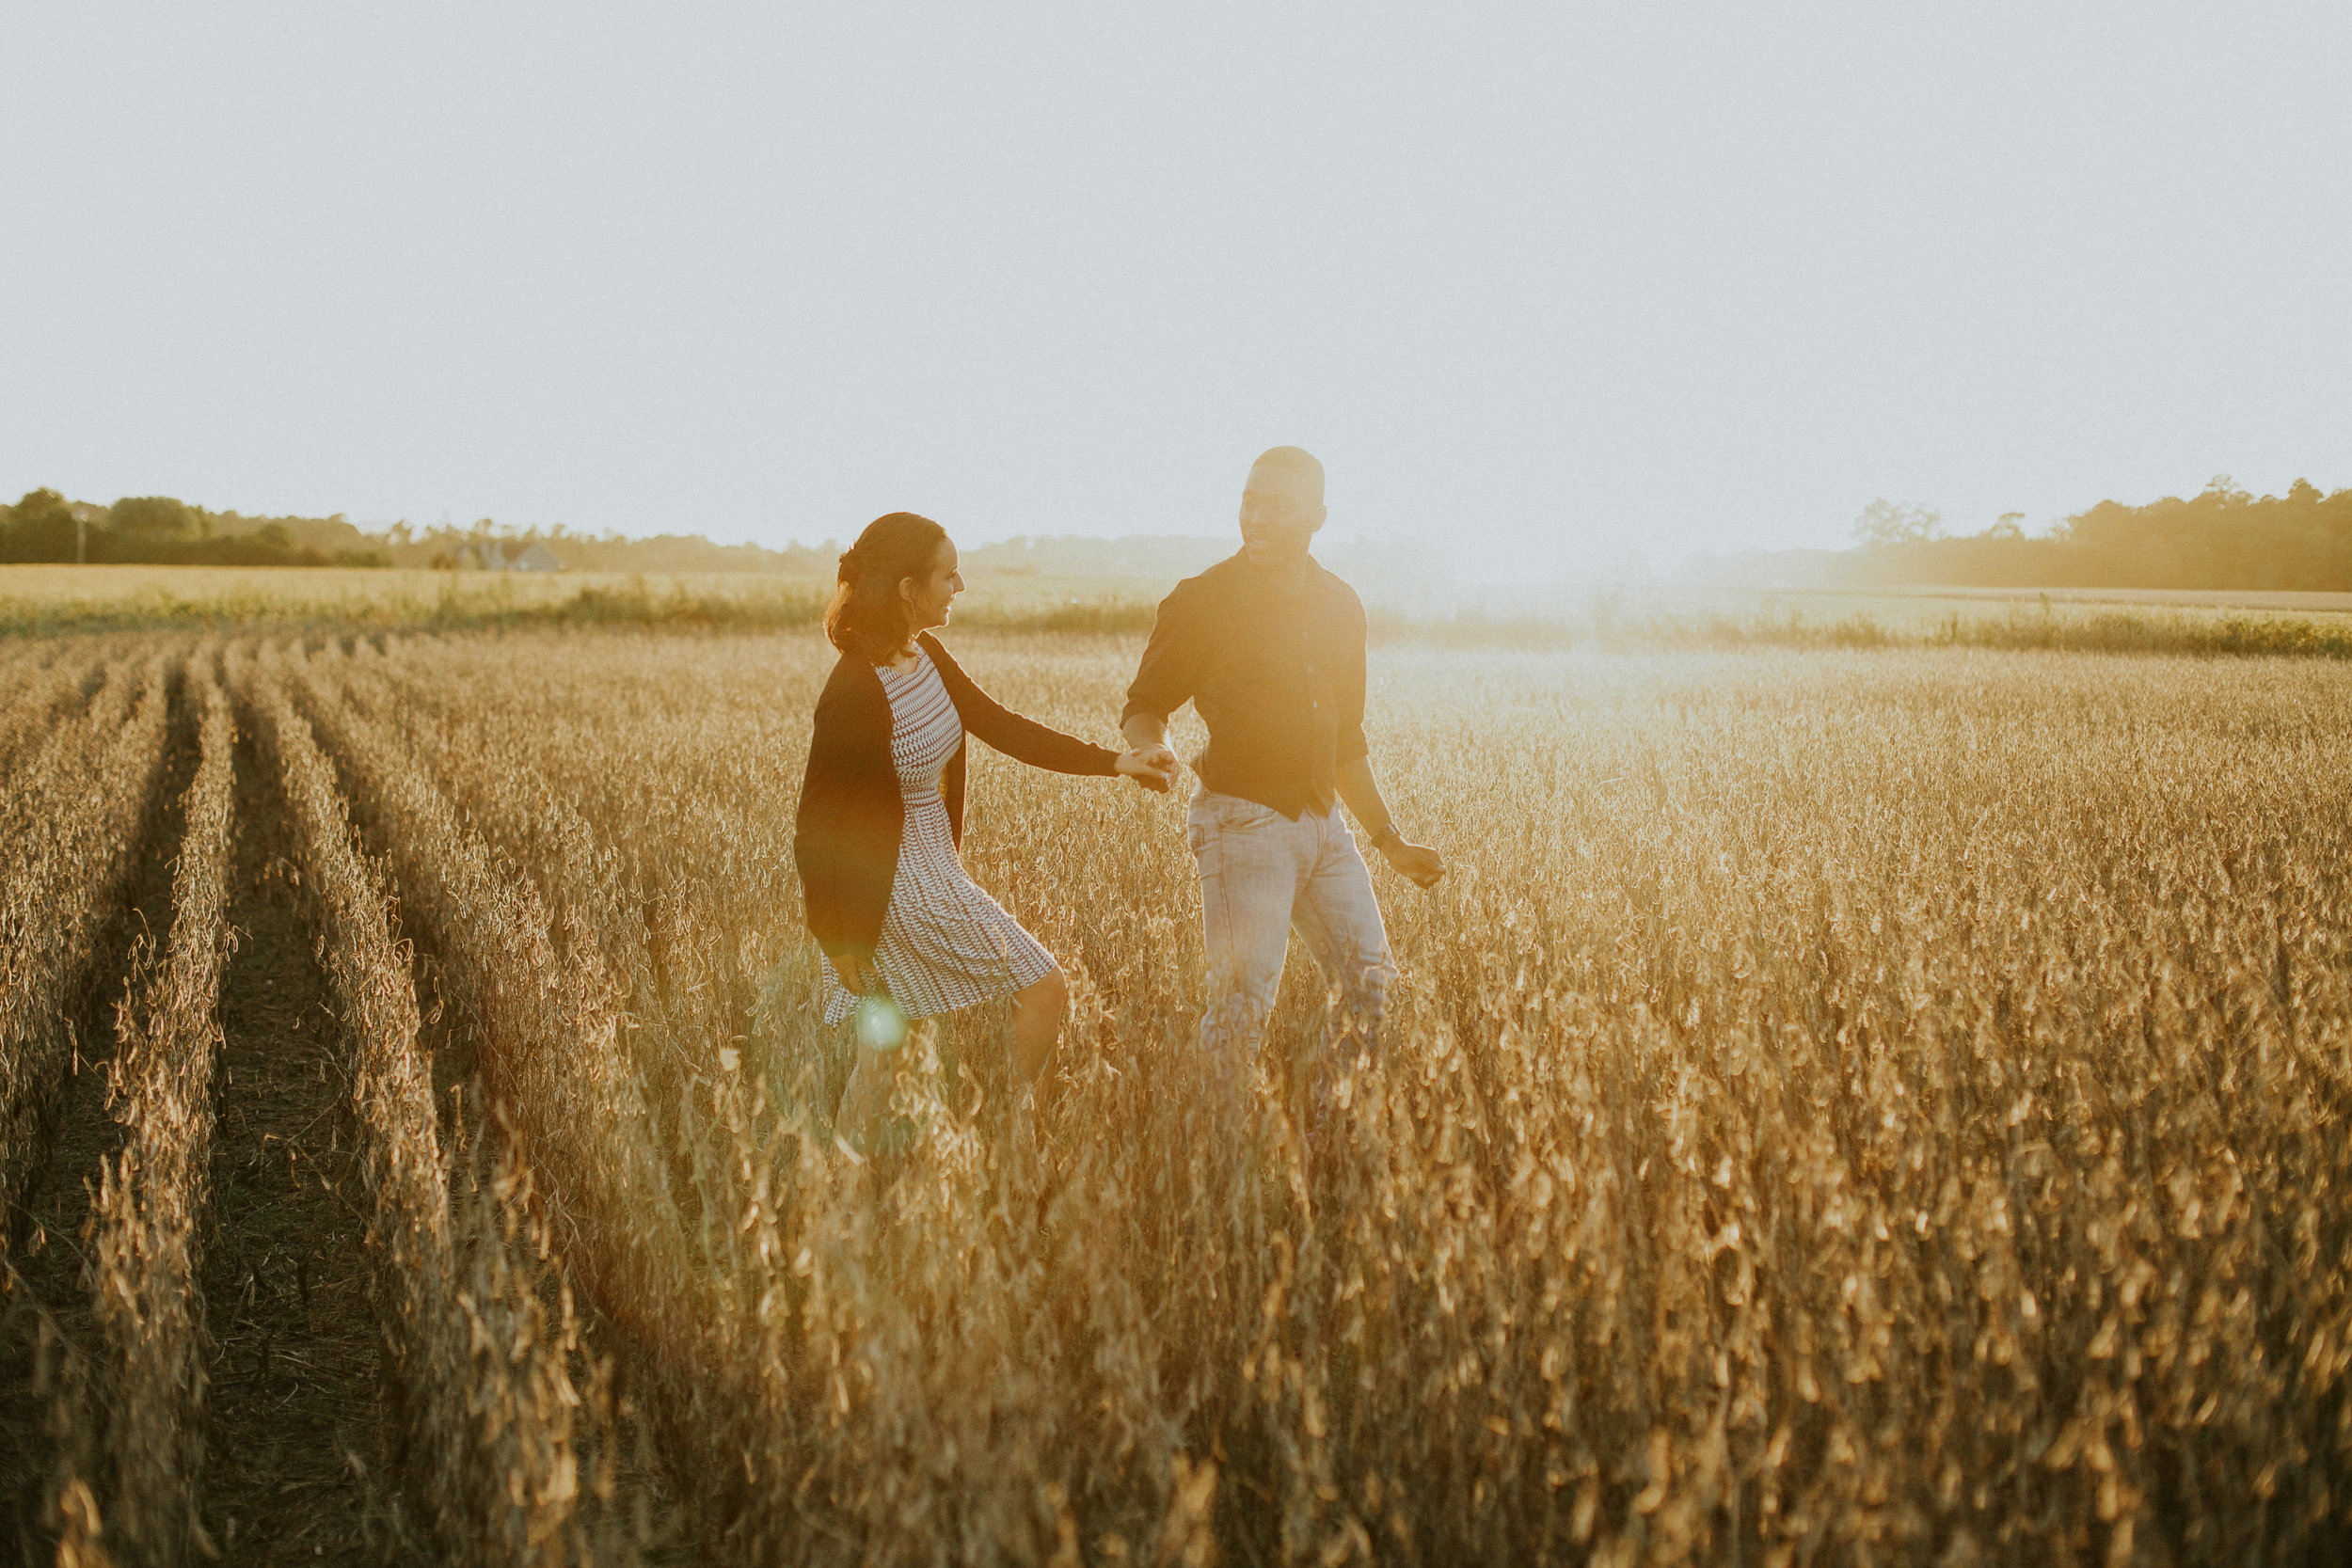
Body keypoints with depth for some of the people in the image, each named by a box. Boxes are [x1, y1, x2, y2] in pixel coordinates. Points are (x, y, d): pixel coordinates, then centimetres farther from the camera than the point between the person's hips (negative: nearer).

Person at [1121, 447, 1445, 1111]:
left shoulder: (1340, 605, 13)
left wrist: (1389, 839, 22)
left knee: (1370, 983, 2)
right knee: (1244, 1000, -11)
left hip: (1324, 823, 6)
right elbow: (1143, 706, 1)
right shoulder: (1201, 601, -4)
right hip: (1242, 821, -6)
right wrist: (1153, 746, -23)